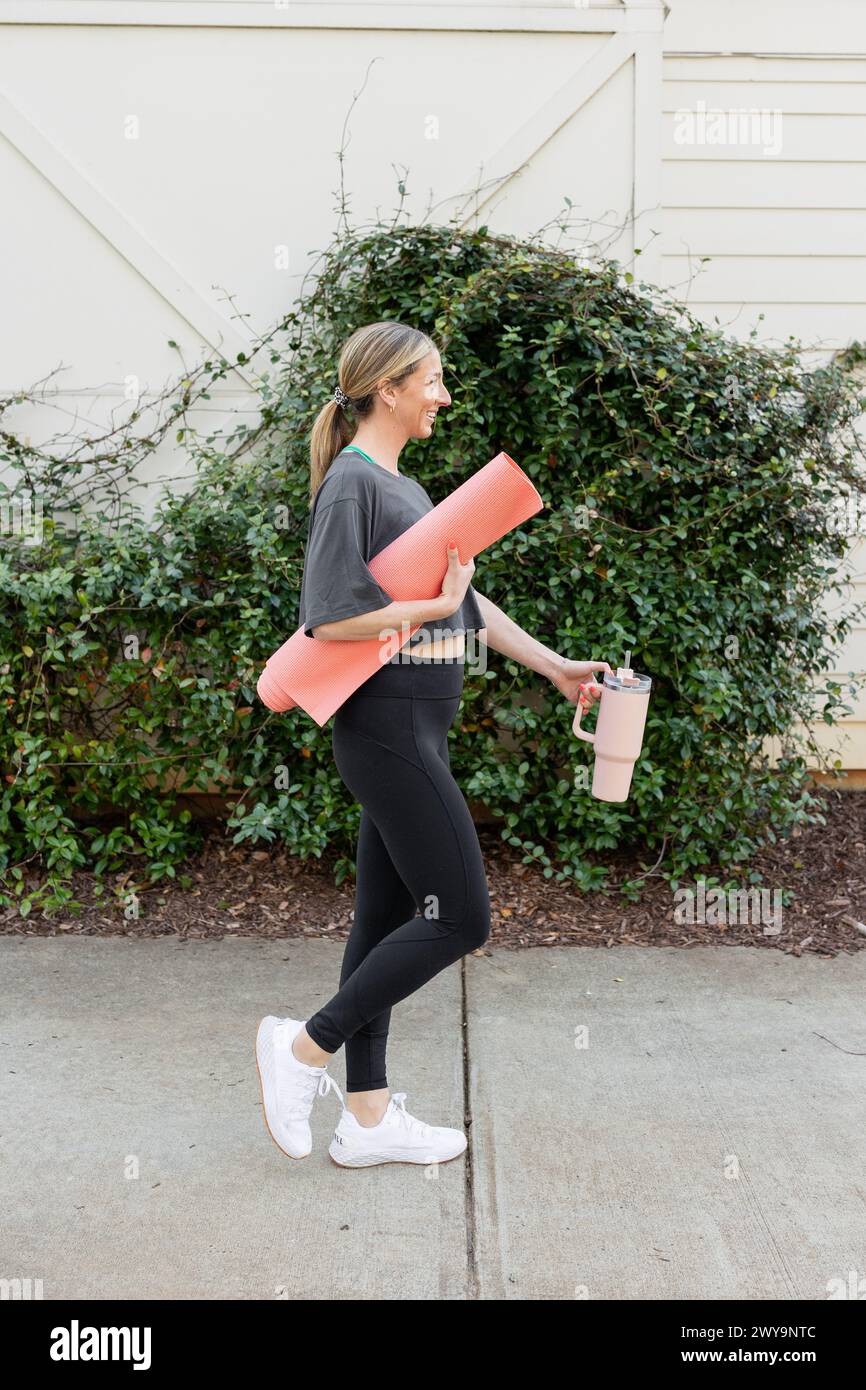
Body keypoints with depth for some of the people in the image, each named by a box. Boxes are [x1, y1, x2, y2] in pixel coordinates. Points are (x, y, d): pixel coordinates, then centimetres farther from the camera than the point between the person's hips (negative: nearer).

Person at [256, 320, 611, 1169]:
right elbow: (328, 622, -20)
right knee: (461, 917, -5)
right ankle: (305, 1047, 8)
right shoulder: (351, 482, -11)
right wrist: (435, 607, -15)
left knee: (388, 918, 11)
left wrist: (556, 668, 19)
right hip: (388, 727, -9)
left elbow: (470, 603, 20)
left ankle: (367, 1116, 21)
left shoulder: (406, 489, 18)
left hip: (415, 733, 9)